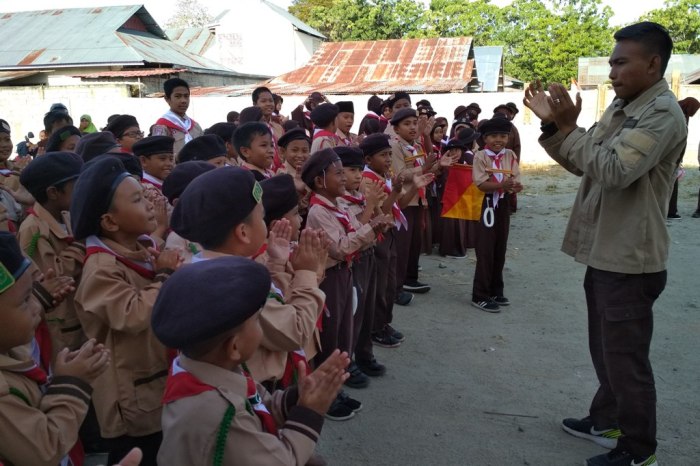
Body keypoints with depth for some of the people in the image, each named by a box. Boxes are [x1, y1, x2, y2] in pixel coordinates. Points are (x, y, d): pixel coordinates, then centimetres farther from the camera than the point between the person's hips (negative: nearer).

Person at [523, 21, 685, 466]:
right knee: (605, 349, 21)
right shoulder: (620, 107, 12)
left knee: (626, 356, 2)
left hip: (629, 258, -9)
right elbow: (582, 163, 14)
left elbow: (613, 170, -27)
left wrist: (569, 127, -20)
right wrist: (553, 124, 1)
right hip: (606, 250, 9)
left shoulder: (662, 113, -17)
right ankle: (607, 420, 39)